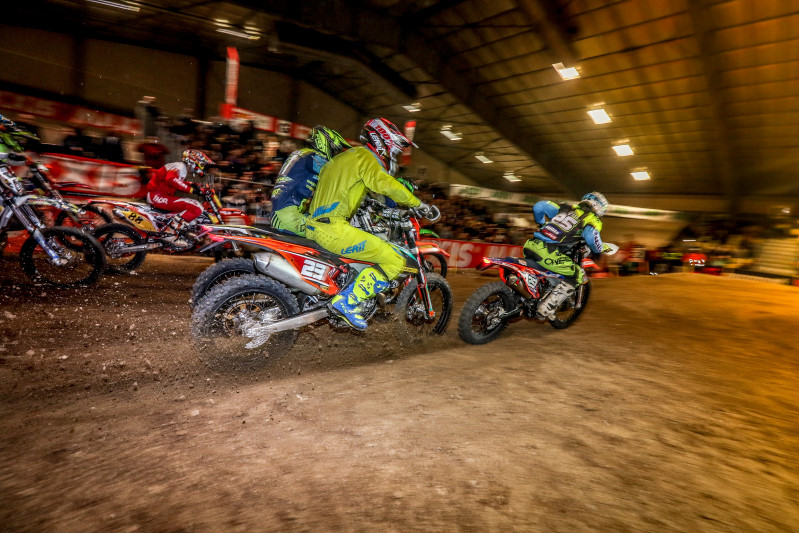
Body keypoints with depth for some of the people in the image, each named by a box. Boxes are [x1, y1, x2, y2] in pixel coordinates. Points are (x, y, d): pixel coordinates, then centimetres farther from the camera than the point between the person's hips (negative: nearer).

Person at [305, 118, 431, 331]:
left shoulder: (348, 156, 24)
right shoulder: (365, 157, -6)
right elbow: (386, 185, -20)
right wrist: (418, 204, -7)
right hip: (332, 228, -11)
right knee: (394, 261, -14)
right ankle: (346, 301, -14)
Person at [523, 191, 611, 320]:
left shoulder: (567, 207, 24)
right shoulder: (593, 220, 9)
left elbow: (539, 206, 19)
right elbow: (591, 236, -12)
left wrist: (542, 224, 37)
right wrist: (601, 249, 9)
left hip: (530, 244, 7)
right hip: (546, 252, -7)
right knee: (578, 275, 6)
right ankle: (546, 308, -1)